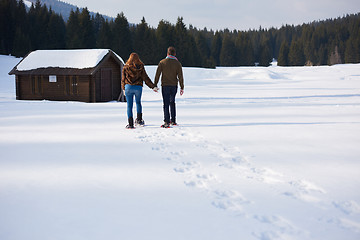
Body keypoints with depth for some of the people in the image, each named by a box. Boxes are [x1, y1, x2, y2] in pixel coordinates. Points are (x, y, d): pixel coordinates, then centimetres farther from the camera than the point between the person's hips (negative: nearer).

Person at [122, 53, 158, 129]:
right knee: (138, 103, 22)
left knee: (129, 105, 4)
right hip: (138, 87, 1)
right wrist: (153, 86, 6)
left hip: (128, 87, -1)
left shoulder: (126, 67, 3)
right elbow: (145, 78, 0)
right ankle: (139, 119, 17)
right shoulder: (140, 67, 2)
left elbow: (123, 79, 7)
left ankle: (130, 123, 2)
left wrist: (124, 89, 20)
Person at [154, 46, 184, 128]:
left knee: (166, 103, -2)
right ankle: (173, 120, 21)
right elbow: (180, 76, -1)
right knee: (172, 102, 18)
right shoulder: (177, 63, 0)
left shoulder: (162, 62, -2)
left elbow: (157, 74, -2)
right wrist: (182, 87, 3)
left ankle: (167, 122, -10)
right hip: (174, 85, 2)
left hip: (165, 86, -2)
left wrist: (155, 85, 5)